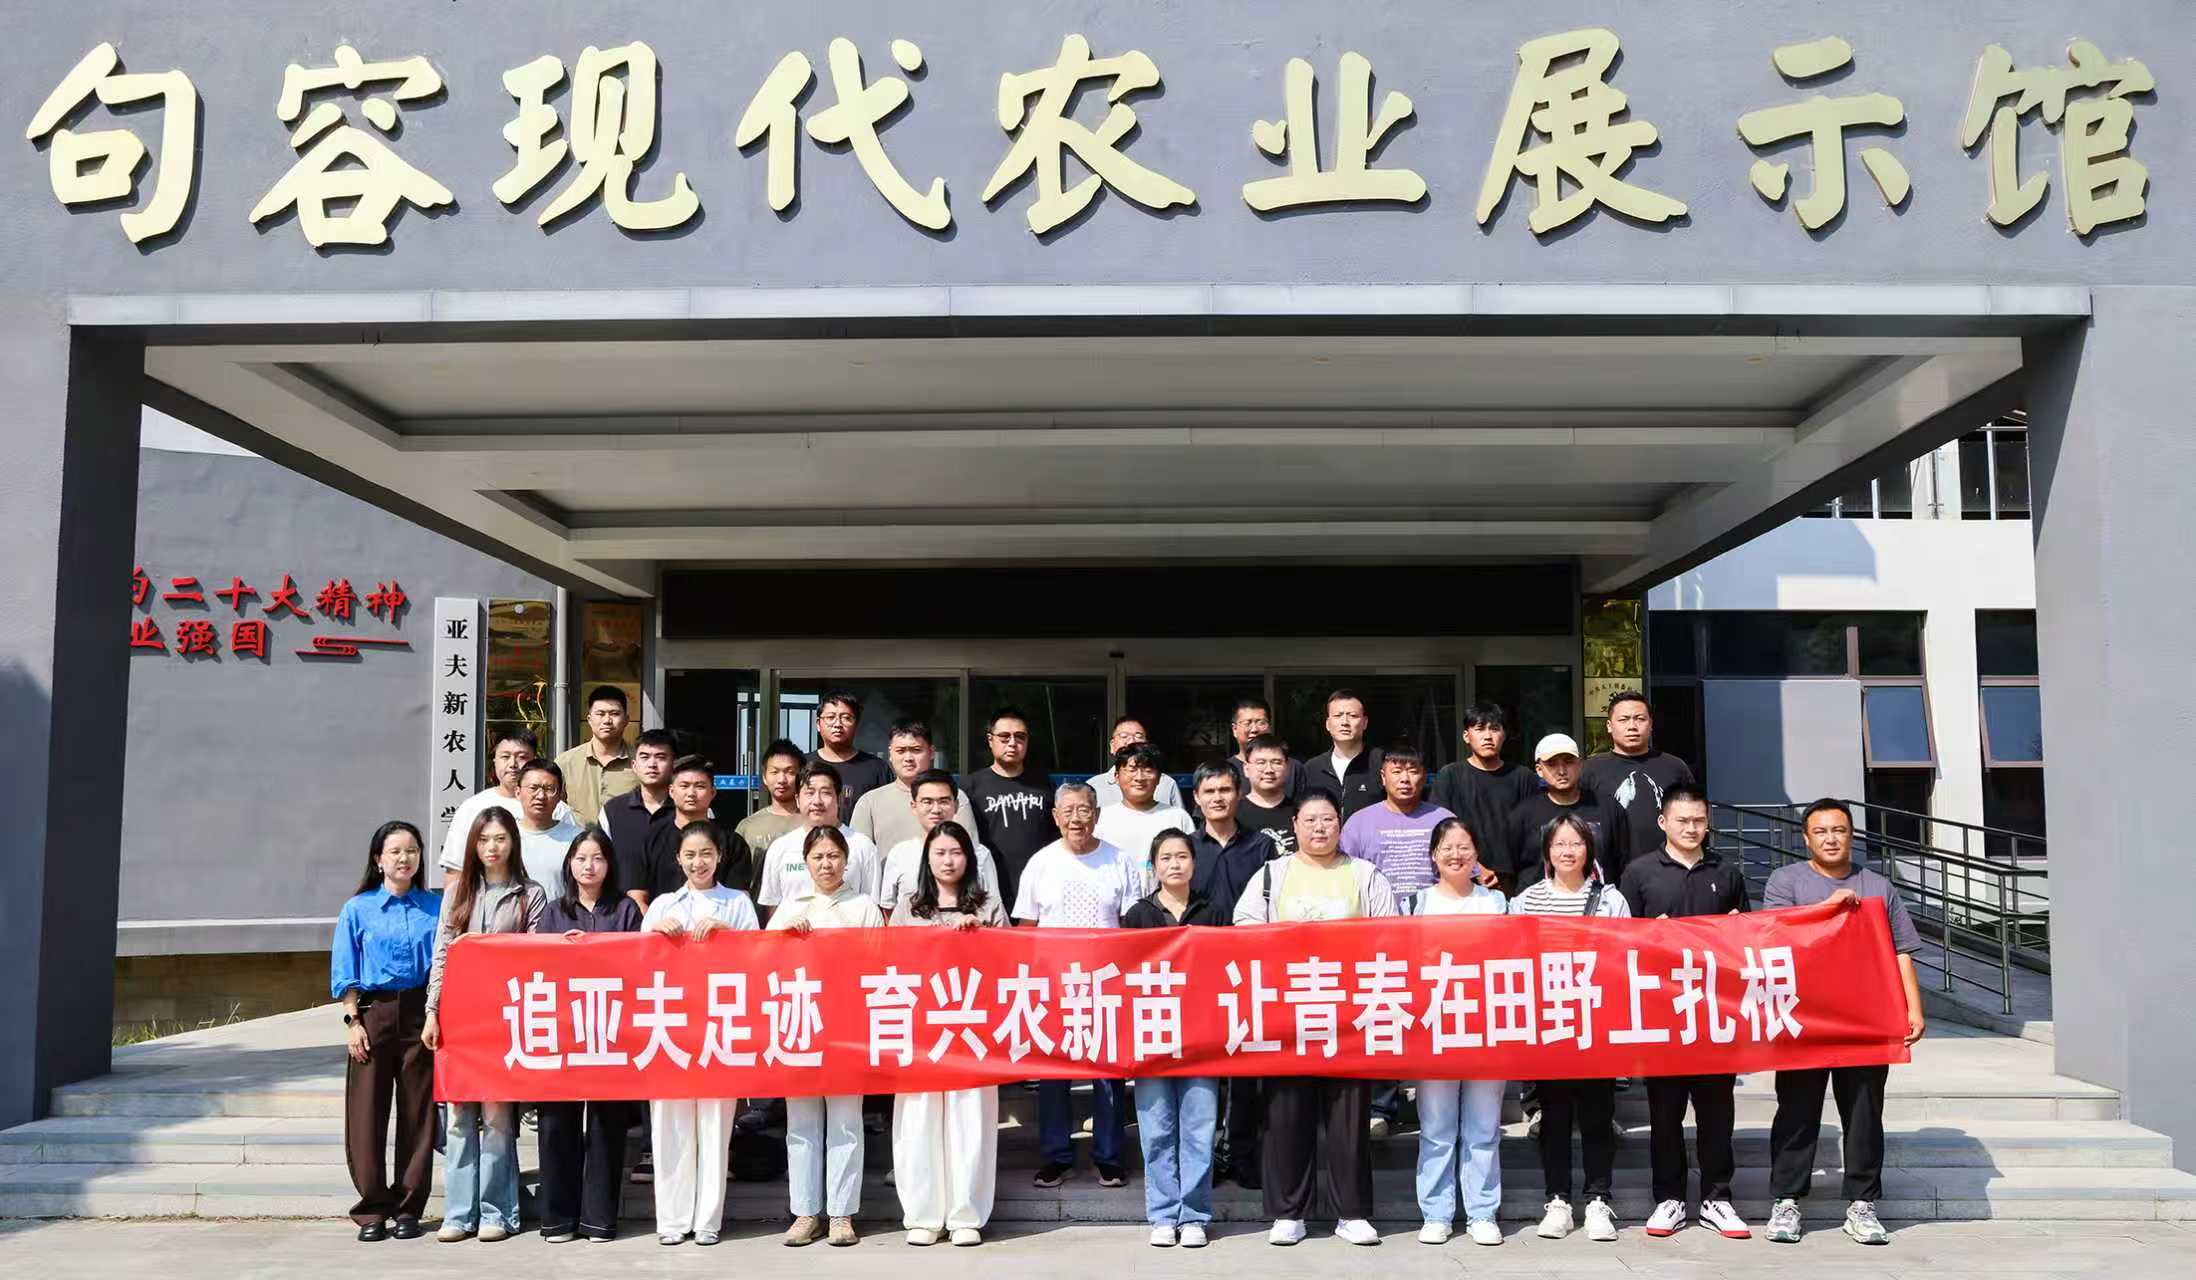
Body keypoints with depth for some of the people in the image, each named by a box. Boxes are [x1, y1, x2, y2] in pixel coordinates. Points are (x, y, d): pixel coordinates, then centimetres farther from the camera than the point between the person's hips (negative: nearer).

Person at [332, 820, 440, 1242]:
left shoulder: (435, 907, 6)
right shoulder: (357, 910, 5)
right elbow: (345, 974, 5)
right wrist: (353, 1022, -4)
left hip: (420, 1013, 1)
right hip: (373, 1013, -1)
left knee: (417, 1112, 4)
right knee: (367, 1113, 0)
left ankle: (408, 1208, 15)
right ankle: (372, 1209, 11)